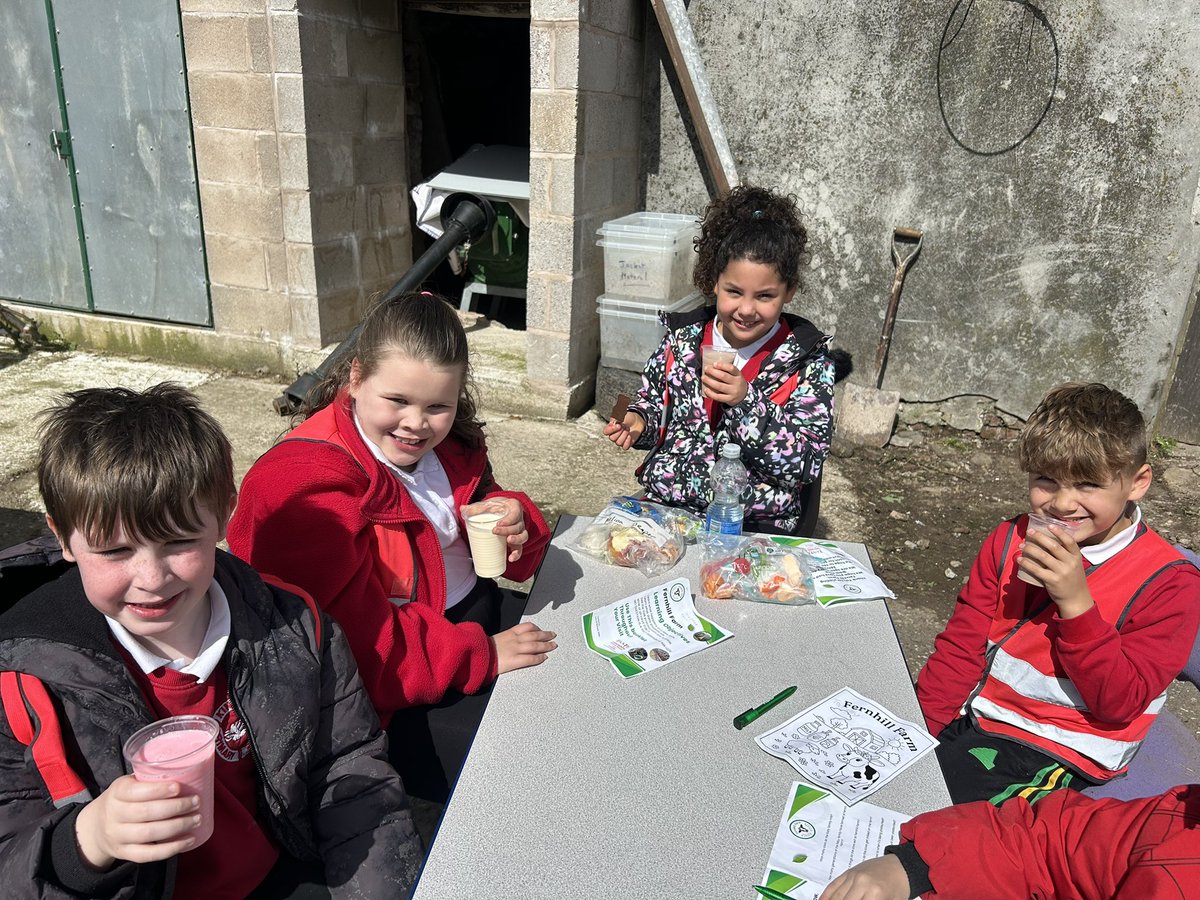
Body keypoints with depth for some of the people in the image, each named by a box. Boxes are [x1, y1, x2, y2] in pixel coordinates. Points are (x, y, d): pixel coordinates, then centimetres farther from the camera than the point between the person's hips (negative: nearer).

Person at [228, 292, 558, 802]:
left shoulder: (443, 442, 4)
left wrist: (513, 520, -8)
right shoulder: (306, 486, -22)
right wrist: (479, 655, -25)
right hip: (396, 700, -8)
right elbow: (361, 646, -28)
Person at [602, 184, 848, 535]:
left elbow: (805, 465, -11)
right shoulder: (683, 337, 4)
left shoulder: (807, 361, -5)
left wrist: (747, 402, -23)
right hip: (663, 504, 3)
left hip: (756, 524, -2)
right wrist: (638, 422, -4)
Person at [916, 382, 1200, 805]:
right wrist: (922, 725, -9)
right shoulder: (1012, 539, 3)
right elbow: (962, 642, 2)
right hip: (967, 717, 5)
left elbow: (1120, 704, -14)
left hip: (1054, 754, -5)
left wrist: (1076, 603, -27)